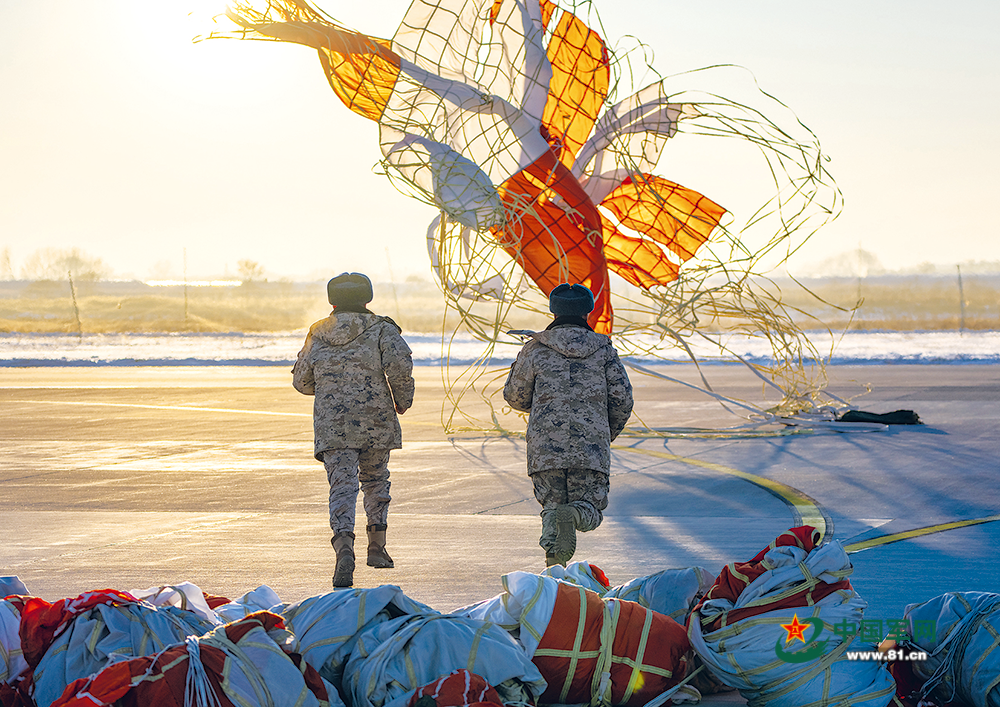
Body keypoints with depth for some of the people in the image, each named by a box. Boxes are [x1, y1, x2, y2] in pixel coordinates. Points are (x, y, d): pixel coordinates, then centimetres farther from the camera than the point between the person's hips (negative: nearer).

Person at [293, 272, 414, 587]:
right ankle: (376, 546, 24)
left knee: (342, 485, -6)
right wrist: (403, 400, 2)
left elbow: (302, 381, 16)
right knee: (375, 479, 20)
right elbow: (399, 365, -14)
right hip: (376, 420, 0)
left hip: (331, 423, 0)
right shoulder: (381, 329, 1)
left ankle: (344, 546, -28)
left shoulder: (317, 334, 9)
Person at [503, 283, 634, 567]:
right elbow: (622, 398, 6)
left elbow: (515, 396, 14)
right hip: (592, 447, 0)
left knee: (552, 505, 12)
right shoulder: (604, 349, 8)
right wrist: (609, 433, 23)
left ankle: (555, 564, -15)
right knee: (590, 509, 8)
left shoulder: (535, 350, 5)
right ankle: (574, 514, -29)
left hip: (545, 447, 0)